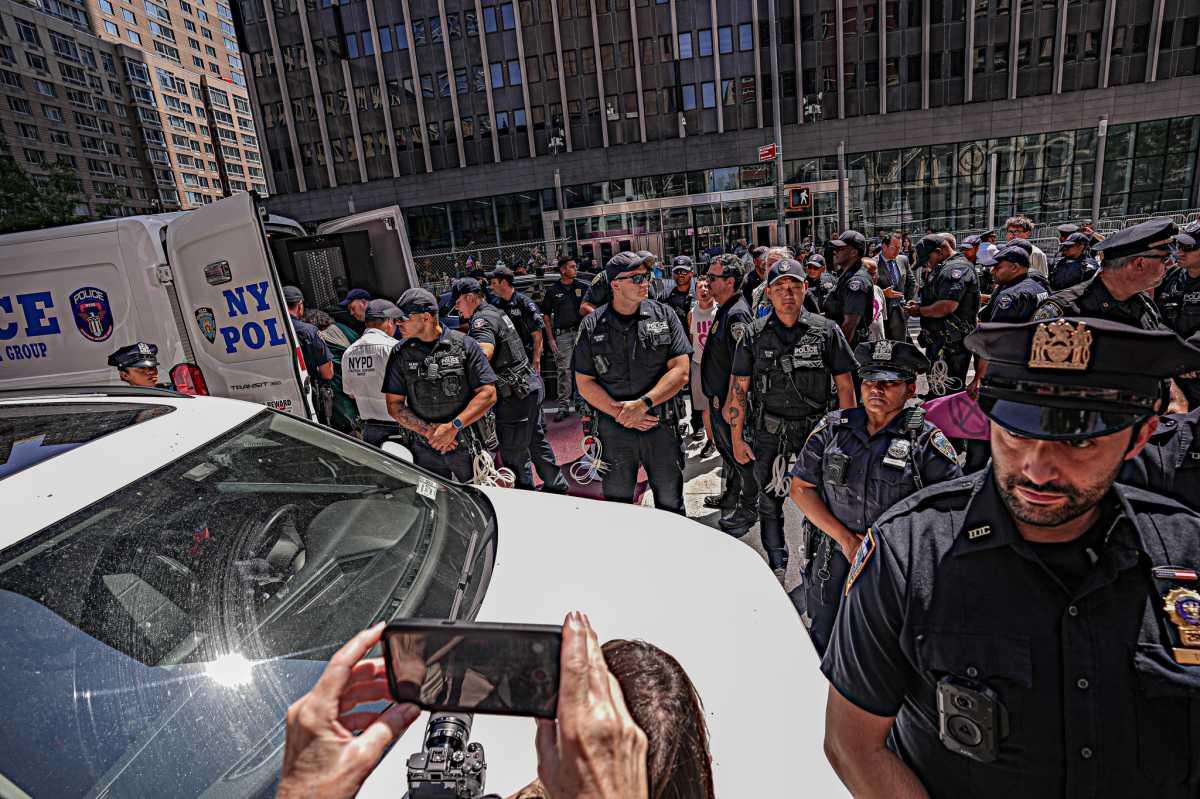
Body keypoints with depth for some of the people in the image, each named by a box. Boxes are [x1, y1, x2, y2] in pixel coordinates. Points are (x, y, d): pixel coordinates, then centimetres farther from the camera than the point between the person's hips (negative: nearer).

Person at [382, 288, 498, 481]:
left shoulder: (465, 345, -5)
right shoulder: (401, 354, 4)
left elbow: (488, 394, -9)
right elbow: (394, 405, 4)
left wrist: (454, 427, -16)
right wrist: (427, 430, -11)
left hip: (468, 449, -2)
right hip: (426, 451, 2)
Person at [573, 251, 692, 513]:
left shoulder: (664, 316, -1)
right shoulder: (592, 326, 0)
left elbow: (680, 371, -7)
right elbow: (584, 382, 0)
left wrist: (643, 404, -18)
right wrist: (621, 413, -12)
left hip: (662, 426, 0)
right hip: (614, 429, 0)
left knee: (671, 504, 12)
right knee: (616, 506, 15)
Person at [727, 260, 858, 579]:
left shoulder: (826, 331, -2)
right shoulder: (755, 334, 0)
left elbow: (845, 386, 1)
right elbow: (740, 388, 2)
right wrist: (737, 438, -1)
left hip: (815, 428, -1)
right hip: (769, 430, 1)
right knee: (769, 499, 9)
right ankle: (777, 567, 28)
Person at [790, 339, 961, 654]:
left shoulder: (926, 441, -5)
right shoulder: (832, 428, 0)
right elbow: (801, 488, 0)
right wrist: (845, 538, -8)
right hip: (834, 557, 2)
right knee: (823, 647, 11)